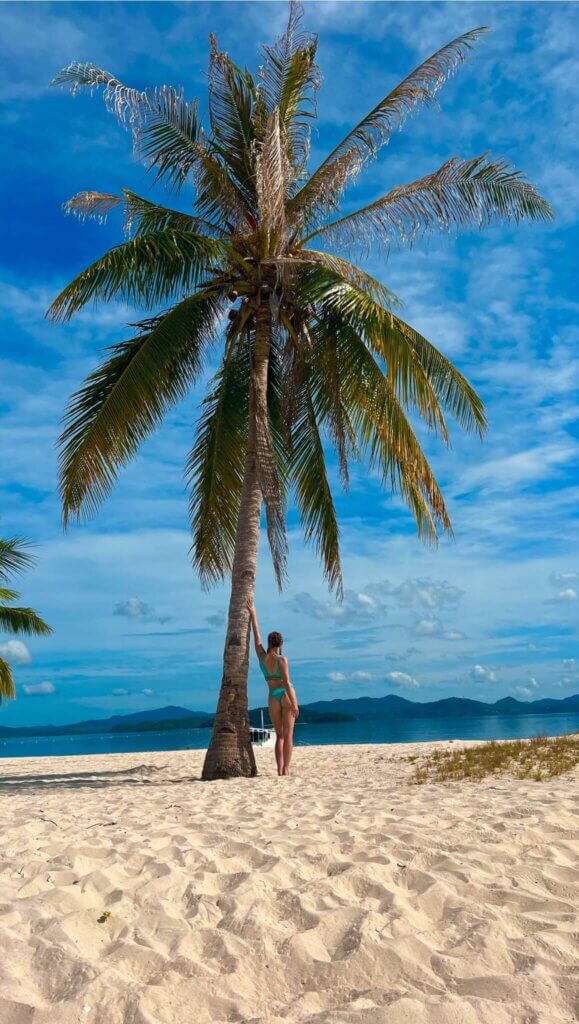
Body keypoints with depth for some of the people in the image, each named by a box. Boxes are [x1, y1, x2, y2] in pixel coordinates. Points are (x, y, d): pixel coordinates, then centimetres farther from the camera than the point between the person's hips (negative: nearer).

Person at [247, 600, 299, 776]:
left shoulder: (261, 657, 0)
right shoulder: (282, 659, -10)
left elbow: (256, 636, 9)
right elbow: (287, 683, -14)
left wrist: (253, 615, 16)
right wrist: (294, 703, -12)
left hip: (273, 698, 3)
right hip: (286, 695, -3)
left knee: (279, 735, 12)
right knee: (288, 735, -1)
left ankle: (280, 769, 2)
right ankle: (286, 769, -8)